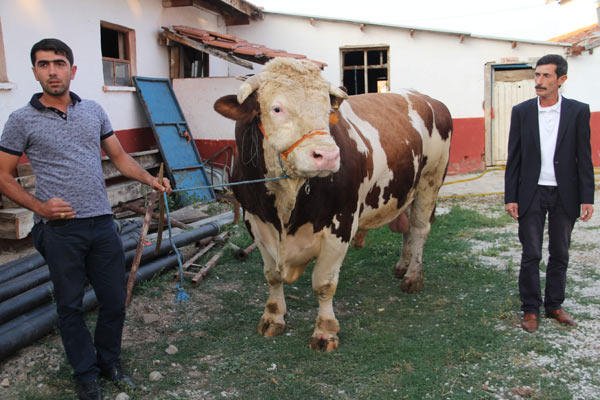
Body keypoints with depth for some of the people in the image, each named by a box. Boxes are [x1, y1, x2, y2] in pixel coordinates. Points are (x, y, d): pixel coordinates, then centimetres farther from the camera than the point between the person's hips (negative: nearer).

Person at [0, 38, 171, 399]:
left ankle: (110, 362, 34)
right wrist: (39, 207, -11)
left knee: (115, 301, 11)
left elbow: (119, 156, 15)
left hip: (102, 224, 3)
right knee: (71, 307, 10)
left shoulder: (93, 111, 8)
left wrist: (151, 180, 1)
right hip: (60, 230, -3)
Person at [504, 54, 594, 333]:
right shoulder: (521, 111, -1)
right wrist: (510, 198, -3)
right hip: (531, 194, 0)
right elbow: (514, 158, 1)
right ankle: (530, 309, 17)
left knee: (560, 255, 12)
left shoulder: (578, 111, -2)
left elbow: (584, 158, -1)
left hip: (564, 195, 1)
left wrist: (587, 199, -5)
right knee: (531, 255, 5)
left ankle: (554, 305, 28)